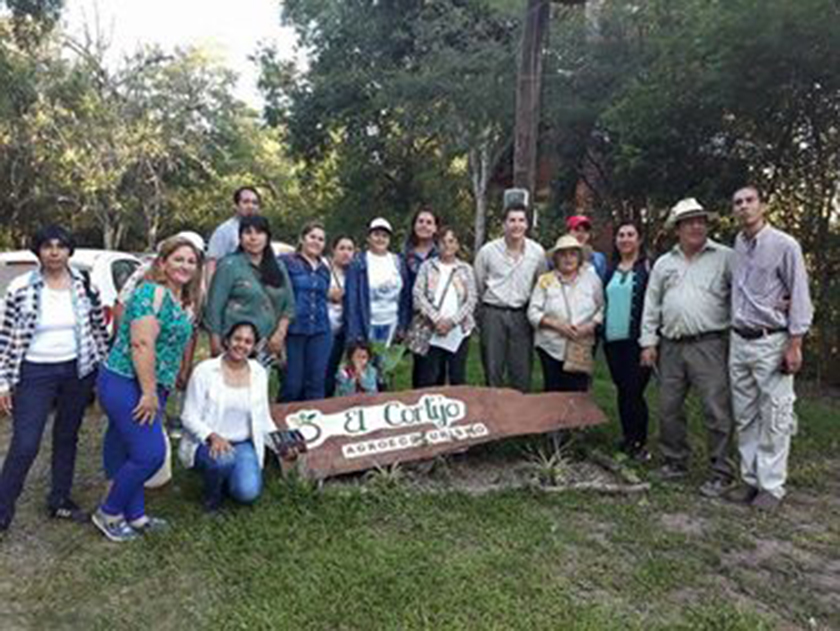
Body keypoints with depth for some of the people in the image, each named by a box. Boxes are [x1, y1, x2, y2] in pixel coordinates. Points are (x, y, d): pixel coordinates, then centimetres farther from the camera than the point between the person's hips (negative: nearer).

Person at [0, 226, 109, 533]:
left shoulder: (85, 286, -1)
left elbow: (100, 330, 7)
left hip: (77, 371, 3)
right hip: (35, 373, -3)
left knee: (67, 438, 14)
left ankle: (60, 501, 30)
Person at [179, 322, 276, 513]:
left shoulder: (259, 373, 2)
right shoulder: (205, 371, -10)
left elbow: (263, 418, 8)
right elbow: (190, 417, -10)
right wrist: (213, 437, -27)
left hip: (243, 444, 3)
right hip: (206, 443, -3)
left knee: (248, 492, -21)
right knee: (223, 459, -37)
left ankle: (228, 476, 15)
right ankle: (212, 495, -3)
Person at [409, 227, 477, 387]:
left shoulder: (466, 269, 11)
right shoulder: (427, 267, 8)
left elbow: (472, 299, 2)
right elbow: (418, 296, -2)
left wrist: (452, 321, -11)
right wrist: (436, 319, -14)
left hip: (459, 331, 1)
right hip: (430, 332, -1)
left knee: (458, 379, 5)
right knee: (428, 380, -1)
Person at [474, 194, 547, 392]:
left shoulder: (537, 252, 0)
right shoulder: (488, 251, -4)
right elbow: (478, 286, 6)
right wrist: (482, 312, 10)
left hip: (522, 315, 1)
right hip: (493, 314, -1)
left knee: (522, 370, 6)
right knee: (492, 370, 5)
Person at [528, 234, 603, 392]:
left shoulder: (592, 280, 8)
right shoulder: (545, 281, 4)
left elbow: (601, 309, 6)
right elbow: (533, 312, 0)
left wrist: (590, 326, -11)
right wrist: (556, 324, -13)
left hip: (582, 348, 0)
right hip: (551, 348, 0)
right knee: (553, 393, 2)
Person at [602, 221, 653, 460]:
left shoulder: (648, 268, -3)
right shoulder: (611, 270, 15)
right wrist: (600, 331, 14)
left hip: (636, 339, -6)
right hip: (613, 339, 6)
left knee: (634, 390, -7)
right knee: (622, 391, 12)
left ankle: (639, 443, 5)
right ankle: (627, 438, 22)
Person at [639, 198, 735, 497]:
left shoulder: (725, 257, 2)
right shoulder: (664, 263, 15)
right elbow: (651, 306, 14)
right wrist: (648, 342, 8)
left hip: (709, 345, -4)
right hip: (671, 346, 5)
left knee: (716, 411, -4)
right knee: (669, 408, 11)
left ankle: (721, 473, 8)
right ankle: (675, 462, 26)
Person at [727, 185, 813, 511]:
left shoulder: (784, 245, -6)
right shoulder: (737, 245, 9)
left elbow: (800, 297, -7)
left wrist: (794, 345, -12)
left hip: (771, 343, -5)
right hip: (739, 341, 6)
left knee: (774, 419, 0)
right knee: (745, 417, 10)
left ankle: (772, 486, 9)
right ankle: (751, 479, 21)